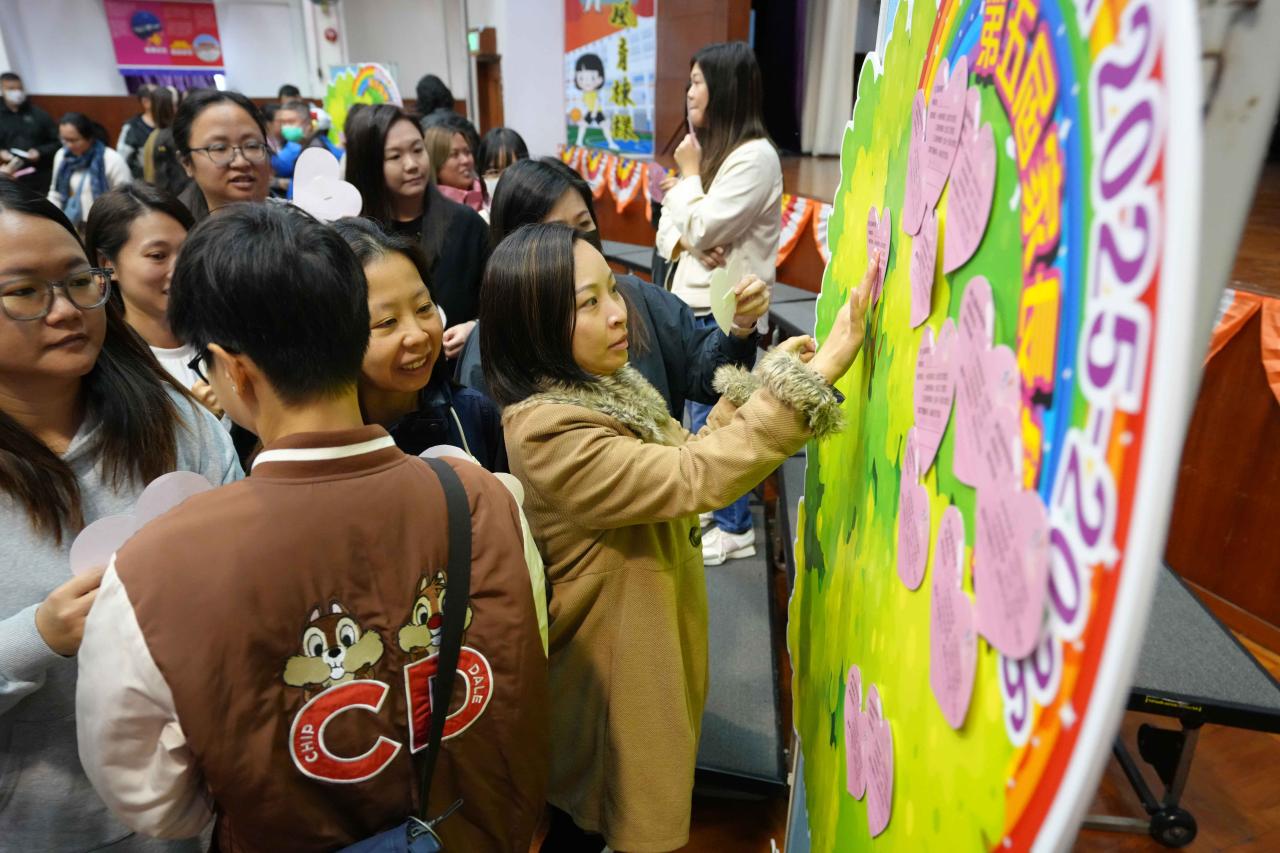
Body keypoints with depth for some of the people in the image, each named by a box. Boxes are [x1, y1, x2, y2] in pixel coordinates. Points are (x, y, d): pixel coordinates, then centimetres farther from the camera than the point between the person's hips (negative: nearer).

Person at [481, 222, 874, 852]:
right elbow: (696, 478, -35)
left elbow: (679, 460, 4)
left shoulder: (609, 385, -2)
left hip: (658, 634, 8)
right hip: (616, 666, -8)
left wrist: (757, 386, -8)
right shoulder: (545, 431, -30)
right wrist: (814, 375, -35)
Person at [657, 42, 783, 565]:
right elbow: (670, 224, 10)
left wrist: (690, 173, -7)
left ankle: (734, 528, 17)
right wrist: (687, 245, -11)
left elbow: (703, 229, -20)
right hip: (691, 299, 9)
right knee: (697, 412, 17)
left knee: (711, 418, 0)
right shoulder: (708, 149, 14)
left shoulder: (755, 156, -15)